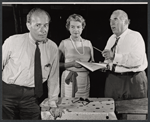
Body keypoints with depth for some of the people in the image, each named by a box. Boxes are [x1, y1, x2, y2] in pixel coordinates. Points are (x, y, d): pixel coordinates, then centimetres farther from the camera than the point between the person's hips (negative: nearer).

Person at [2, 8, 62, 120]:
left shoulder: (53, 48, -3)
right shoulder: (12, 41, -11)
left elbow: (53, 77, 4)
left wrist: (53, 104, 8)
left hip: (31, 97, 2)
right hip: (7, 93, -1)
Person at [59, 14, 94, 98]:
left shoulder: (88, 43, 9)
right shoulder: (64, 43, -1)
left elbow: (92, 62, 18)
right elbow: (58, 64, -4)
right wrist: (72, 63, -15)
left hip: (85, 79, 3)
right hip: (70, 80, -3)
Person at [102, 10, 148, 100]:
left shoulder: (135, 36, -9)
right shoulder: (111, 39, 12)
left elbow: (137, 60, -24)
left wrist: (114, 56, -25)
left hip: (133, 81, -5)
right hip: (112, 80, 6)